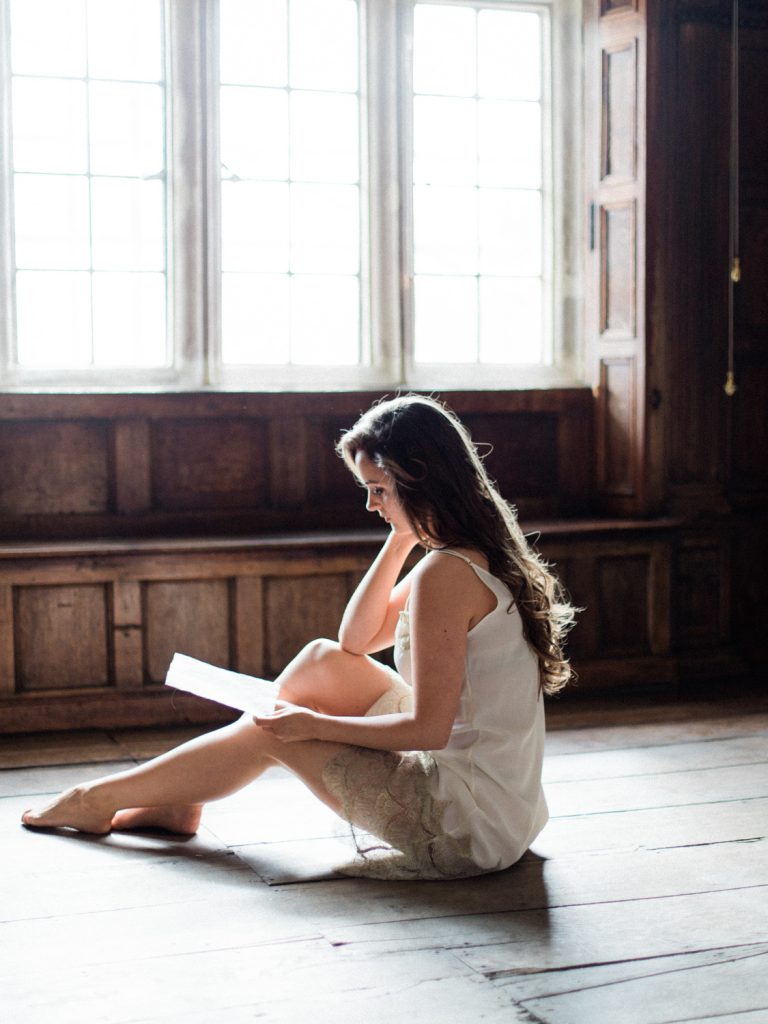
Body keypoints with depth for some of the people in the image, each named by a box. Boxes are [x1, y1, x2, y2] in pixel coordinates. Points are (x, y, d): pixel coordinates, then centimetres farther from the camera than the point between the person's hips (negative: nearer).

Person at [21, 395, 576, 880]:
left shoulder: (446, 573, -21)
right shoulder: (482, 552, 9)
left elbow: (427, 729, -22)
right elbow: (357, 640, 16)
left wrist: (313, 724, -11)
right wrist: (401, 539, 6)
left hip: (469, 827, -9)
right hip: (503, 802, 9)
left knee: (271, 734, 2)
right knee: (323, 661, 9)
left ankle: (100, 799, 22)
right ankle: (182, 799, 21)